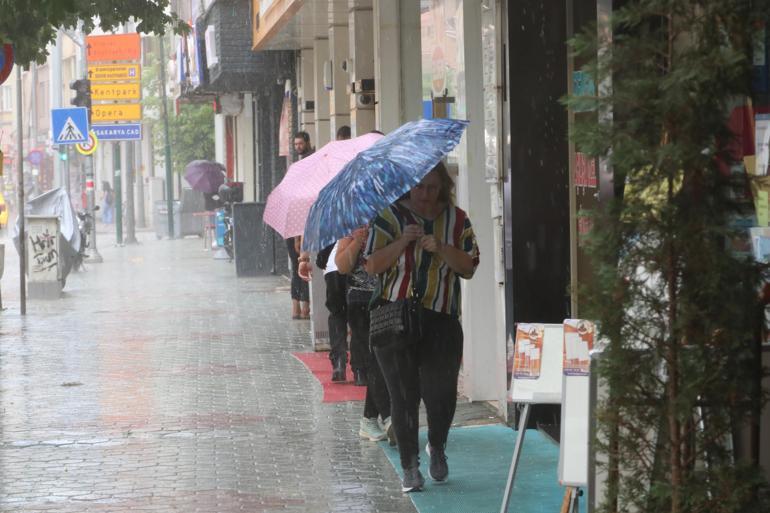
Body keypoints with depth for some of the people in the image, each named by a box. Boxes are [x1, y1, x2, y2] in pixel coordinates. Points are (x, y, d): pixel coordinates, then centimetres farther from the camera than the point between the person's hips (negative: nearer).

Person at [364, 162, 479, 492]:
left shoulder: (457, 220, 8)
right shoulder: (390, 216, 2)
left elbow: (469, 267, 2)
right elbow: (372, 265, -2)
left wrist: (442, 249, -14)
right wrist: (402, 242, -15)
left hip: (441, 320, 1)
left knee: (441, 392, -3)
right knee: (404, 395, 0)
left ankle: (437, 447, 27)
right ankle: (410, 467, 11)